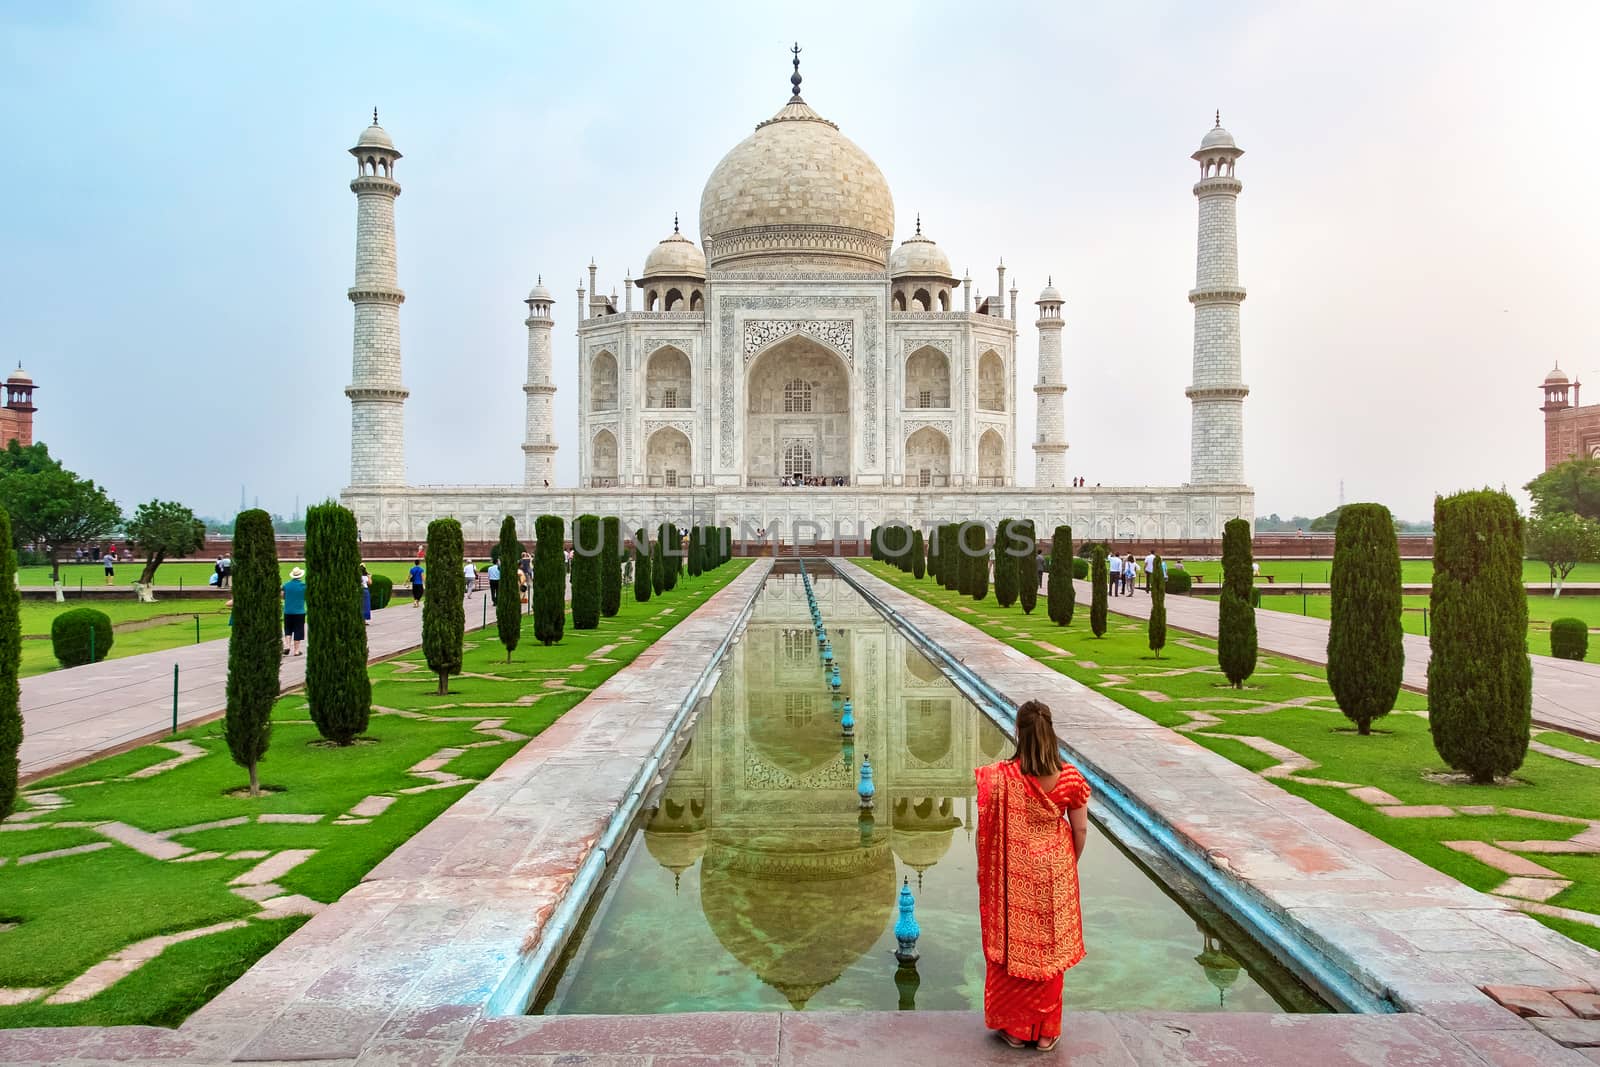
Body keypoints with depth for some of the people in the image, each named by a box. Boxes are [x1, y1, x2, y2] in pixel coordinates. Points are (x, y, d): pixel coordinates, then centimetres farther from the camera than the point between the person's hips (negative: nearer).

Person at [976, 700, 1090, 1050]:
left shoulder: (1001, 776, -18)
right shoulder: (1070, 777, -13)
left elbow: (987, 828, -11)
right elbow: (1080, 830, -4)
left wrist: (986, 871, 5)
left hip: (1013, 878, -2)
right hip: (1053, 876, 2)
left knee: (1012, 946, 15)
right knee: (1048, 949, 16)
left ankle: (1013, 1026, 27)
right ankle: (1045, 1030, 28)